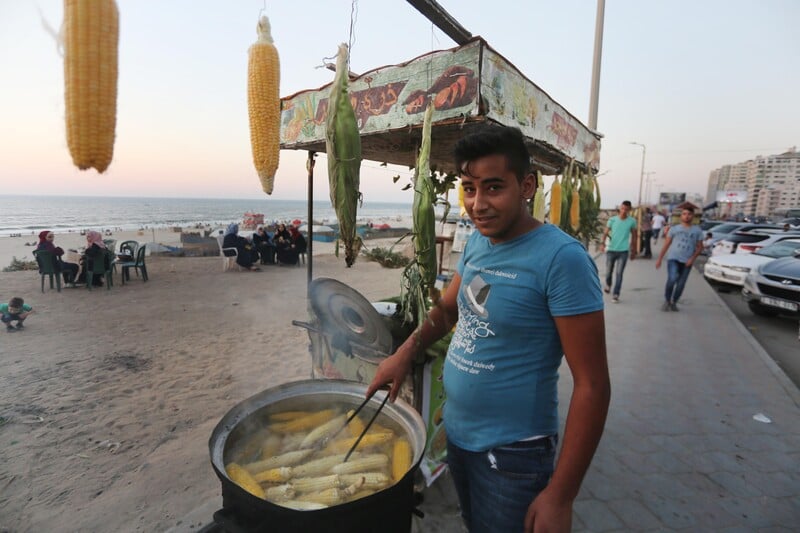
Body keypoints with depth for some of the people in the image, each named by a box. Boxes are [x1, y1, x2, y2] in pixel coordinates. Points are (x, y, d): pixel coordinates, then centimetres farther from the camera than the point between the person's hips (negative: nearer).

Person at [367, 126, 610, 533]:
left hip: (511, 454, -7)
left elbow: (592, 386, -21)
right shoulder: (476, 242, -2)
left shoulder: (561, 258, -24)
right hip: (456, 434, 7)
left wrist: (560, 497, -19)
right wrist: (406, 352, -4)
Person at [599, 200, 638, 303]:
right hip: (611, 250, 1)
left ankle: (615, 295, 0)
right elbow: (606, 233, -5)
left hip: (623, 251, -1)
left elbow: (634, 236, 10)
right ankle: (608, 285, 41)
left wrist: (634, 251, 12)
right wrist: (603, 243, -24)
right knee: (608, 271, 11)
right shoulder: (612, 220, -1)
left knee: (619, 273, -4)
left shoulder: (632, 221, 1)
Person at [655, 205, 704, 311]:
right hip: (673, 258, -2)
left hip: (687, 262, 2)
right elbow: (666, 245, 8)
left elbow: (700, 247, 9)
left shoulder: (697, 231, 8)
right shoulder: (674, 229, 6)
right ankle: (667, 300, -2)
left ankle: (674, 302, 24)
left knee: (681, 284, 4)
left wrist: (693, 258, -7)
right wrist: (659, 259, 5)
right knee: (672, 279, -22)